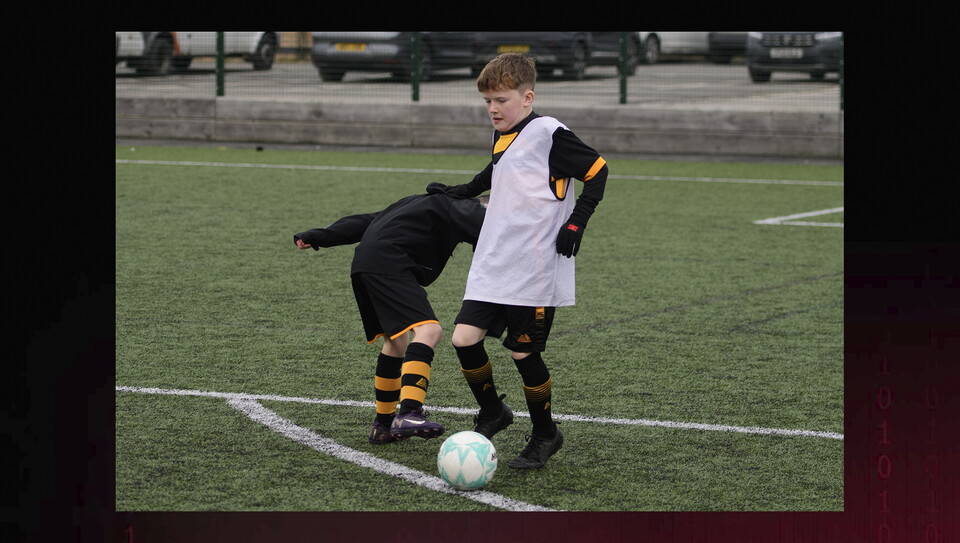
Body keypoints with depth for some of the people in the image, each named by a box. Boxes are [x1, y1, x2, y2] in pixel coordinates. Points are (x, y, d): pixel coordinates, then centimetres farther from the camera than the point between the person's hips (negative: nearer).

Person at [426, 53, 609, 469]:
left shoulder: (548, 134, -10)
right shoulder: (502, 137, 14)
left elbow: (597, 170, -7)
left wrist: (576, 222, -12)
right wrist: (463, 192, 37)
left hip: (535, 271, -7)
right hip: (492, 265, 7)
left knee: (523, 352, -2)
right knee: (464, 338, -4)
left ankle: (545, 435, 18)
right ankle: (492, 413, 20)